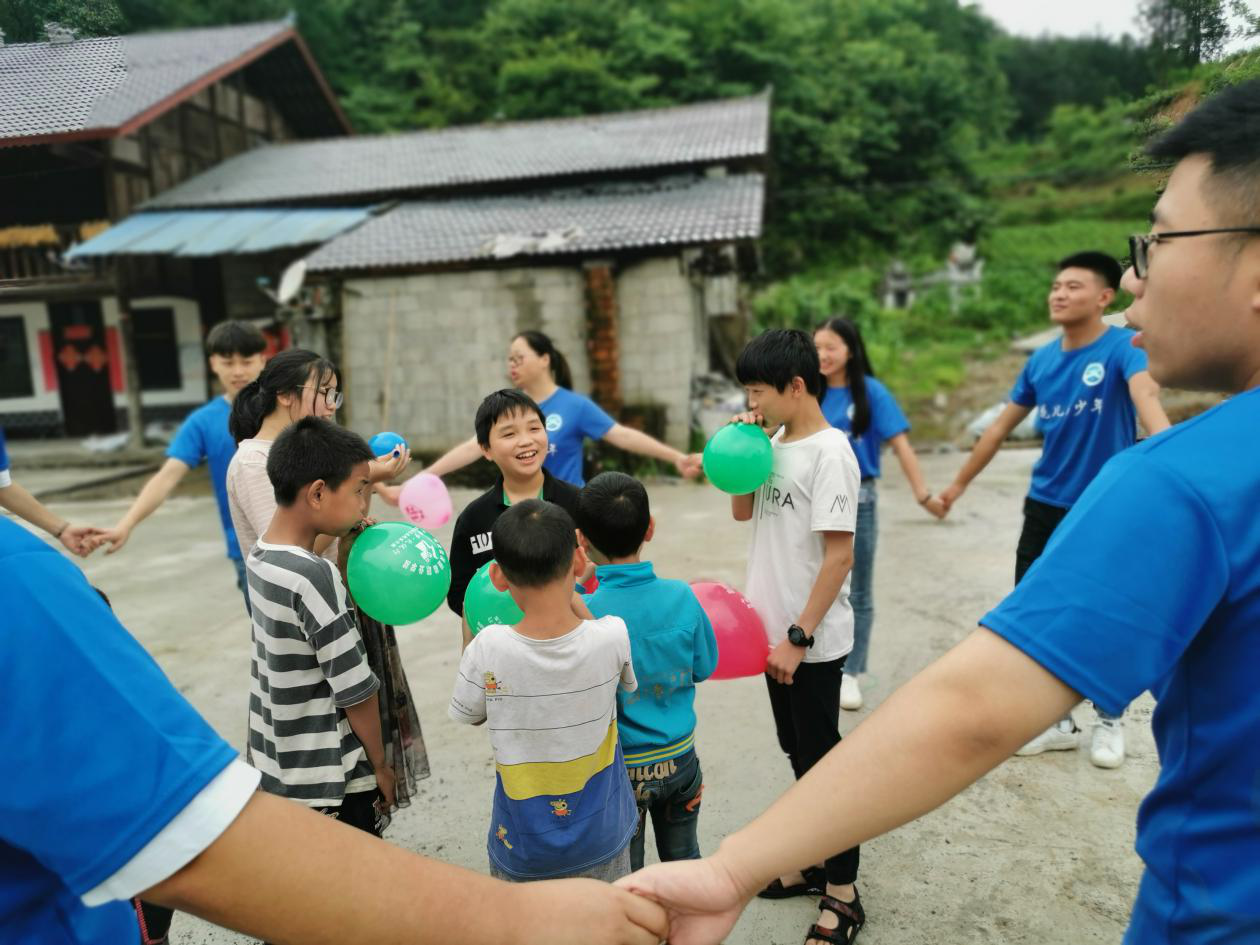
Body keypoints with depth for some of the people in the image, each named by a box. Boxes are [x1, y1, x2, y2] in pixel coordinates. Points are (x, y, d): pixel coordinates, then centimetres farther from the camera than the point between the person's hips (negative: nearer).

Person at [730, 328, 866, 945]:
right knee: (799, 754, 20)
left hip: (812, 642, -8)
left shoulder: (829, 452, -18)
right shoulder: (776, 444, 5)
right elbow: (742, 511, 15)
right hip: (776, 633, 8)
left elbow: (839, 555, -20)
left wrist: (798, 637, -19)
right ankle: (812, 863, 38)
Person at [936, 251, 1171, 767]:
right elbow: (1001, 425, 10)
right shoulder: (1041, 359, 3)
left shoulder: (1123, 346, -12)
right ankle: (1057, 721, 25)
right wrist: (959, 483, 13)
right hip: (1045, 506, 5)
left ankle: (1109, 719, 32)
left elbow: (1146, 396, -33)